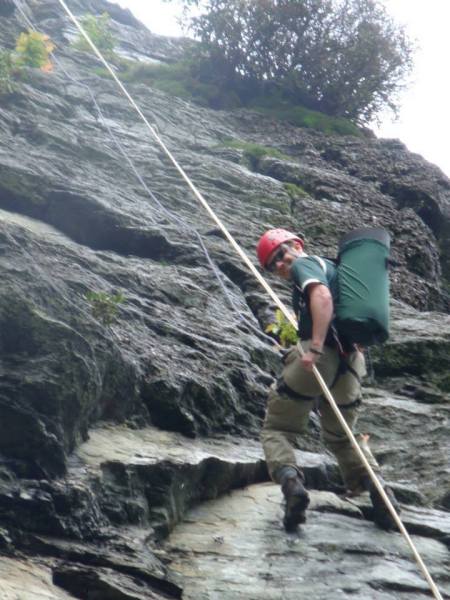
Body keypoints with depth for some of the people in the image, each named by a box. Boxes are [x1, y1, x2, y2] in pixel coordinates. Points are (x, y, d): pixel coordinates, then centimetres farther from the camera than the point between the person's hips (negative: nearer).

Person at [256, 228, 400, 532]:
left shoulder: (305, 264, 2)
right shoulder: (333, 268, 28)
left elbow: (322, 297, -20)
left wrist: (316, 347, -28)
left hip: (320, 357, -8)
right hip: (351, 363, 8)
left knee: (276, 430, 6)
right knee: (341, 437, 25)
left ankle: (290, 481, -20)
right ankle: (375, 484, 2)